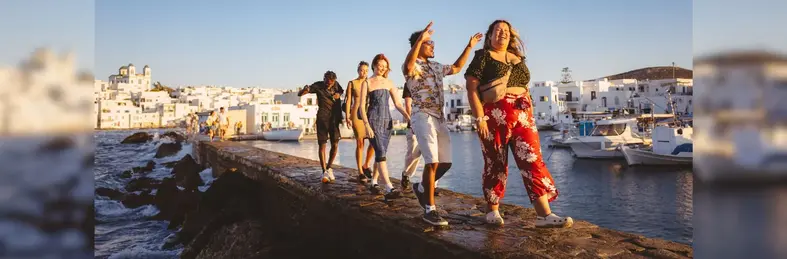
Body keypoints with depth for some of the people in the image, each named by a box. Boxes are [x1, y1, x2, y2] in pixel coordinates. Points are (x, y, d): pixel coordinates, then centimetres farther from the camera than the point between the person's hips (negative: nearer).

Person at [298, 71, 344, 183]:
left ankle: (328, 168, 21)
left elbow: (342, 91, 27)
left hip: (335, 119, 3)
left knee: (335, 145, 1)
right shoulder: (318, 86, -6)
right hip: (322, 120, -3)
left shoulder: (336, 85, 4)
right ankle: (324, 172, -2)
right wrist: (305, 89, -32)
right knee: (322, 145, -6)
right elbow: (299, 94, -7)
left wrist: (339, 94, 2)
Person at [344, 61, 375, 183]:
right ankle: (360, 173, 2)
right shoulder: (351, 83, 3)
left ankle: (366, 165, 11)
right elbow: (348, 100, 2)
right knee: (360, 143, -5)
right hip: (357, 114, -3)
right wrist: (347, 117, -6)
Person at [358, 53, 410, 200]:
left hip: (387, 121, 5)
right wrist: (367, 125, -16)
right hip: (373, 121, -5)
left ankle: (374, 182, 25)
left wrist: (409, 118, -7)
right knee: (381, 153, -16)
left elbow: (397, 104, 8)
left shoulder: (389, 83, 12)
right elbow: (361, 106, -5)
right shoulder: (367, 83, 1)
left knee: (380, 154, 10)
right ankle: (389, 189, -25)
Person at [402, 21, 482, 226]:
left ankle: (421, 187, 30)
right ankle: (430, 210, -12)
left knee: (445, 162, 8)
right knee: (432, 162, -17)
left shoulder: (436, 67, 20)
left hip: (440, 119, 8)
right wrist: (420, 39, -41)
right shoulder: (411, 66, -6)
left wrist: (469, 47, 27)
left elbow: (456, 68, 33)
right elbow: (408, 65, -31)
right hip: (423, 117, -8)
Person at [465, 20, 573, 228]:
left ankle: (544, 214, -10)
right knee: (496, 163, 2)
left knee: (533, 160, -6)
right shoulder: (483, 57, 2)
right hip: (494, 116, -5)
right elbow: (471, 88, -7)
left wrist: (529, 113, 16)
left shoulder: (518, 58, 19)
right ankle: (493, 211, 18)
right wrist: (480, 118, -16)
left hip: (521, 114, 5)